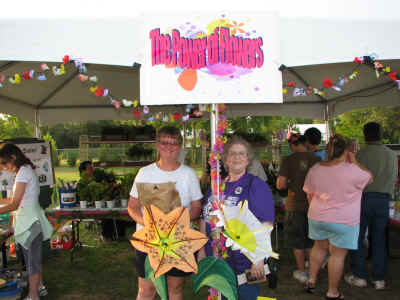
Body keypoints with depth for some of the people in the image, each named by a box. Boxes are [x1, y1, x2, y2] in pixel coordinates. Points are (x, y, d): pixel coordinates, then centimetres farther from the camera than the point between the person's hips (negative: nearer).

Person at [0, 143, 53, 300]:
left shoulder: (23, 172, -18)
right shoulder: (27, 170, 11)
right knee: (34, 258, 21)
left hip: (30, 222, -9)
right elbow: (19, 199, 13)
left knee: (32, 260, 2)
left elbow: (14, 204, -19)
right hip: (29, 220, 9)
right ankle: (40, 287, 35)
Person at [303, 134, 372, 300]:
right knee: (338, 254, 6)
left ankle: (311, 280, 30)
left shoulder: (315, 169, -3)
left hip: (317, 217, 5)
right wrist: (354, 161, 4)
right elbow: (369, 178, 1)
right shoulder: (352, 170, -19)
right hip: (343, 221, -5)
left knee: (319, 247, 23)